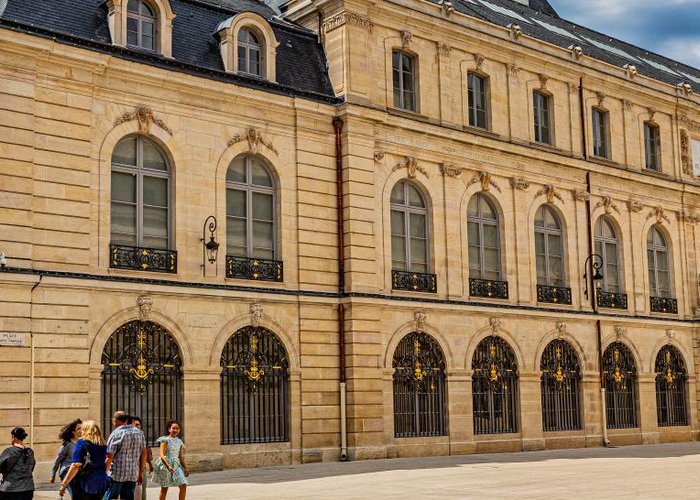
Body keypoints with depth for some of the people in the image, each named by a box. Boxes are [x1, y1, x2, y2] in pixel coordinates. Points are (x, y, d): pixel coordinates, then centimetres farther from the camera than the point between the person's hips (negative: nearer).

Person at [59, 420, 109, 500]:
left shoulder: (81, 443, -6)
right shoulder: (103, 445, 8)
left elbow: (76, 466, -14)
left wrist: (64, 483, -13)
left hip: (85, 484, -5)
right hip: (101, 484, 5)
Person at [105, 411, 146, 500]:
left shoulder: (115, 434, -7)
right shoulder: (139, 433, 9)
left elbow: (109, 457, -12)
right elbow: (144, 453, 11)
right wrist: (141, 472, 17)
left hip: (116, 474, -5)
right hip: (133, 475, 5)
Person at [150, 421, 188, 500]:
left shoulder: (179, 441, 10)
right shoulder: (165, 440, -7)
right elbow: (162, 455, -15)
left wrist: (185, 468, 7)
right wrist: (168, 466, -27)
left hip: (177, 465, 5)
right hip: (166, 465, -5)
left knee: (183, 486, -6)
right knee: (164, 488, 2)